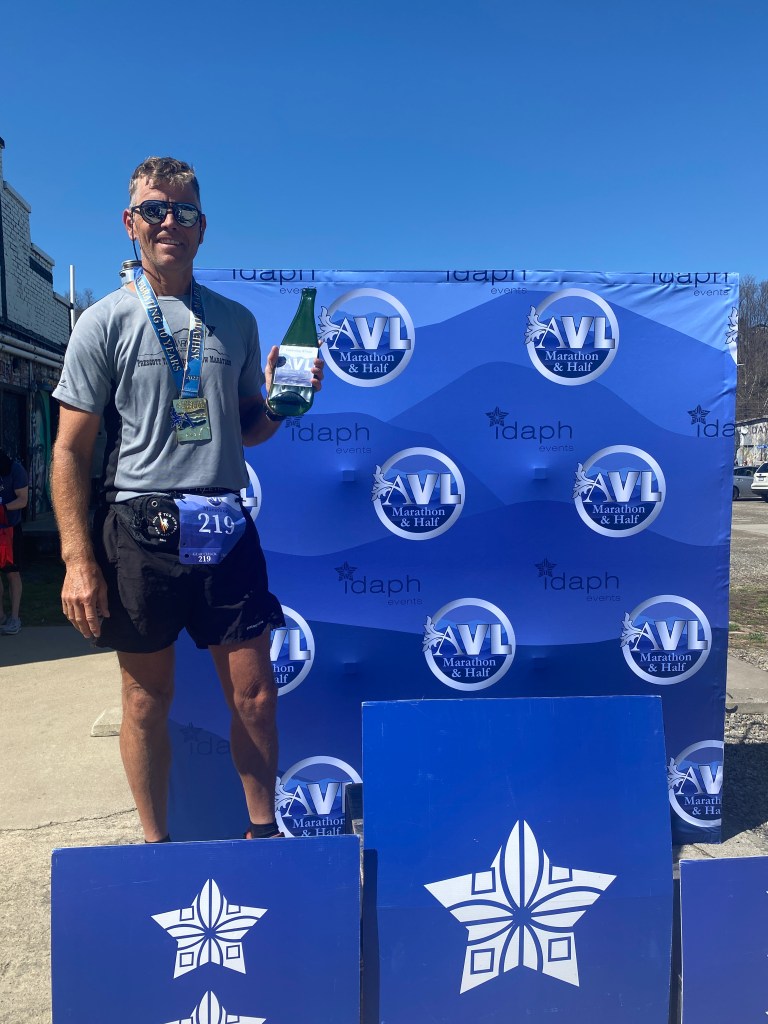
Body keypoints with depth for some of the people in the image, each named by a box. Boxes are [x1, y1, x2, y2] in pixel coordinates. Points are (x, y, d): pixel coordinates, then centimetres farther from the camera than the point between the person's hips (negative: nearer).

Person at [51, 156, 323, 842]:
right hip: (139, 530, -2)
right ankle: (156, 844, 29)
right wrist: (79, 559, -8)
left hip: (226, 529, 3)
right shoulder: (105, 323, 2)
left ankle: (263, 831, 26)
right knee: (148, 701, 9)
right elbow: (70, 452, -1)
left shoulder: (236, 321, 13)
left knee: (253, 694, 4)